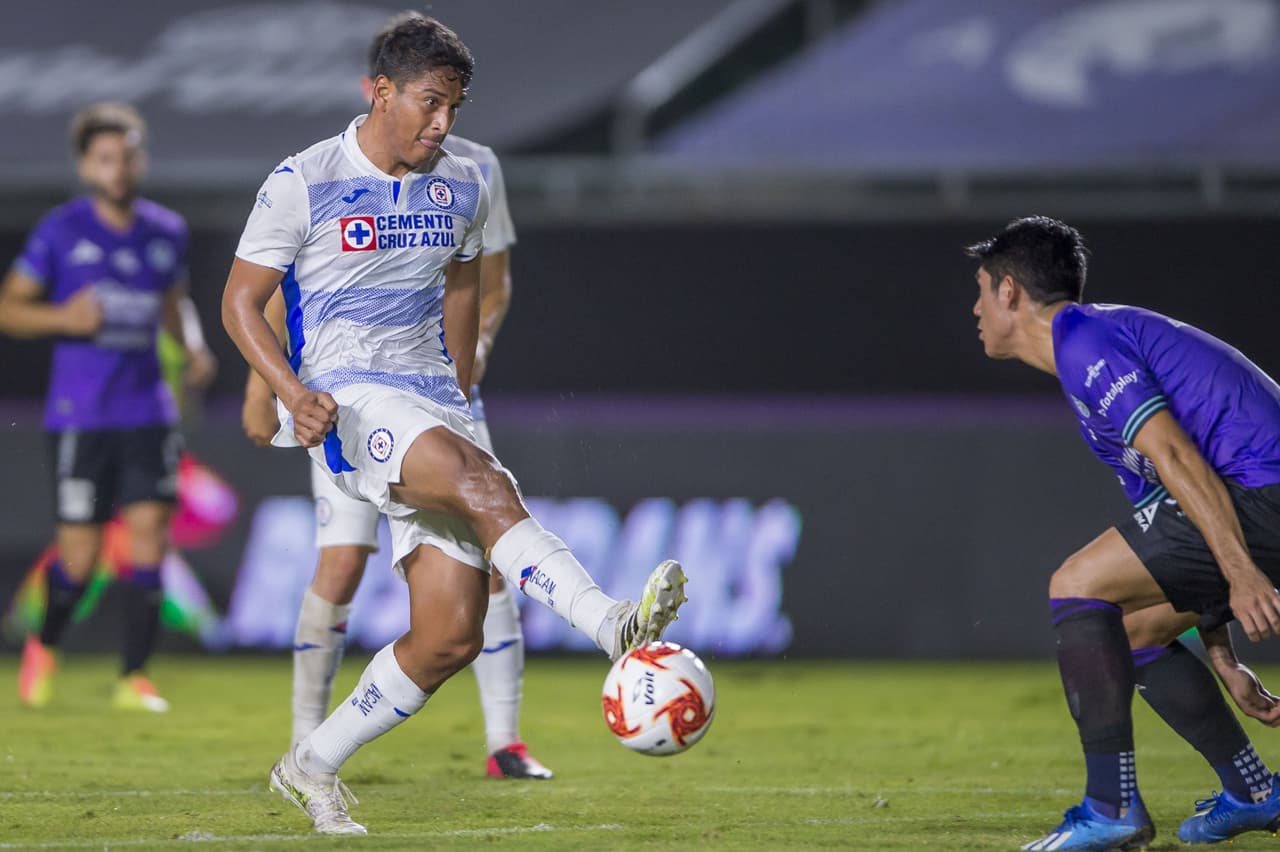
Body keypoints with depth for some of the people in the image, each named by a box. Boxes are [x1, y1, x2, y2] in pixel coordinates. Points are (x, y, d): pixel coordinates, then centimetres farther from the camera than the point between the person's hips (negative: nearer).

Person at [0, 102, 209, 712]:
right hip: (79, 414, -3)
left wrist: (191, 342, 7)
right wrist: (64, 318, -17)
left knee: (148, 533, -8)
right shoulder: (61, 231, -3)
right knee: (79, 556, -2)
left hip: (147, 410, 3)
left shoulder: (166, 232, 8)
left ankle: (135, 678, -1)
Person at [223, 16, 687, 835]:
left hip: (433, 409, 6)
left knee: (453, 634, -5)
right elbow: (241, 300, -2)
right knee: (481, 481, -35)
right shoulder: (303, 183, -4)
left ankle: (314, 766, 13)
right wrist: (293, 391, -18)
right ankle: (611, 622, -52)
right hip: (347, 399, -6)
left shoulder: (464, 188, 11)